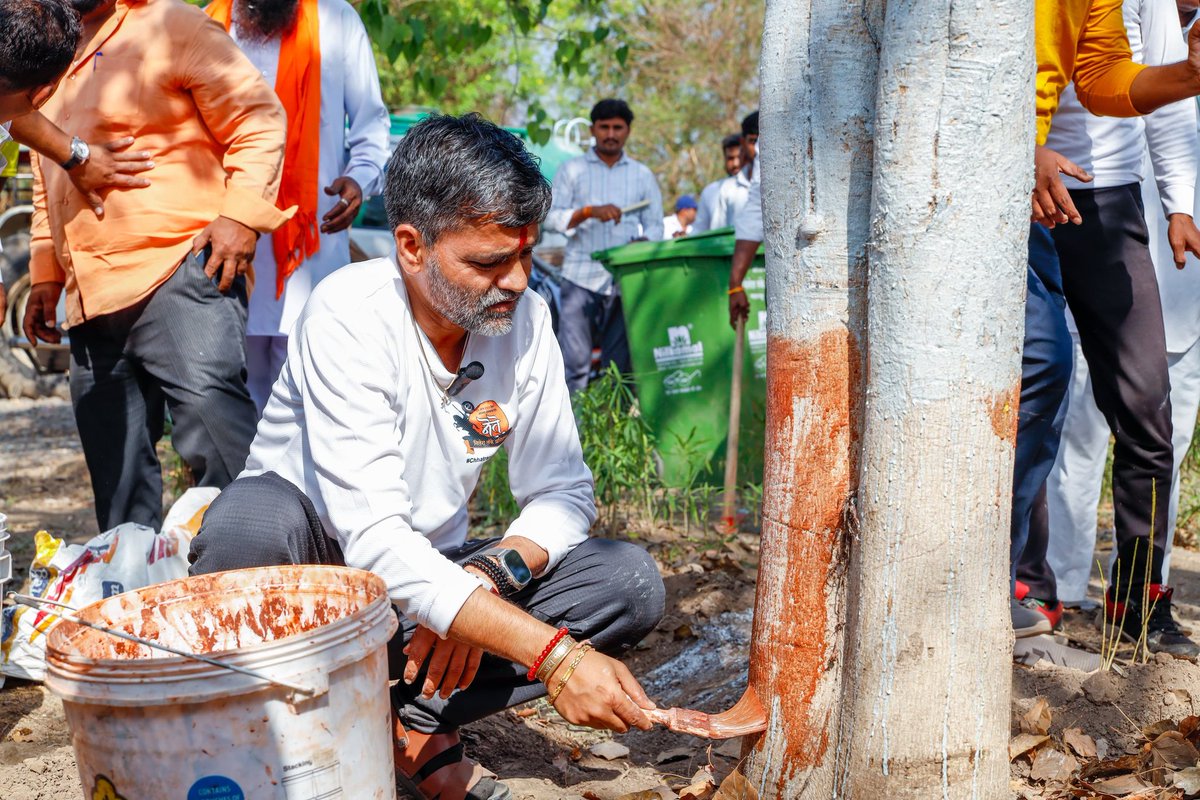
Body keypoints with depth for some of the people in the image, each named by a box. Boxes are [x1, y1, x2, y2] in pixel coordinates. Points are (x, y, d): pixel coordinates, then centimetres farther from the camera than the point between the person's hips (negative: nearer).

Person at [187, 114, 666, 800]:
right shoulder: (349, 315, -25)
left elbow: (563, 494, -4)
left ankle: (415, 720, -11)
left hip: (434, 575, 5)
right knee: (256, 513, -38)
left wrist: (489, 578, -26)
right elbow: (374, 541, -33)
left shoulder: (526, 318, -9)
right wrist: (551, 654, -40)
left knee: (631, 583, -16)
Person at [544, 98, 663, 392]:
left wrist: (644, 242, -10)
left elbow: (655, 225, 13)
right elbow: (552, 217, 1)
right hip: (581, 279, -2)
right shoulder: (572, 170, 10)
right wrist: (590, 211, -16)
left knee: (619, 365, 3)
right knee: (575, 362, -7)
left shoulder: (643, 175, 15)